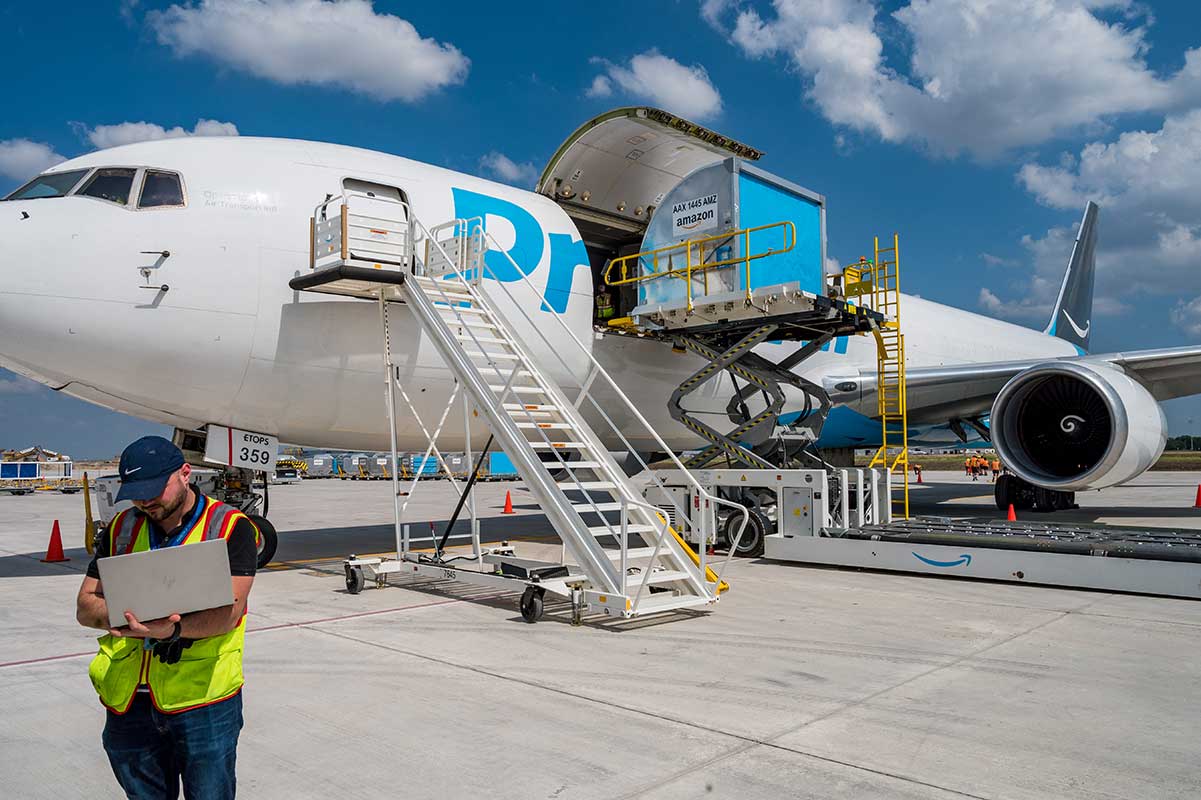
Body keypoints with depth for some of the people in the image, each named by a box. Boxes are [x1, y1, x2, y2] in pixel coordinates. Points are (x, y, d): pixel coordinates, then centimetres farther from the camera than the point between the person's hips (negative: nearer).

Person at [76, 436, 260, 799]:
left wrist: (173, 629, -31)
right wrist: (120, 617, -12)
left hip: (203, 700, -4)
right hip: (128, 700, 5)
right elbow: (85, 606, 9)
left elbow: (228, 612, -14)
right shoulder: (122, 528, 9)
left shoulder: (231, 527, -6)